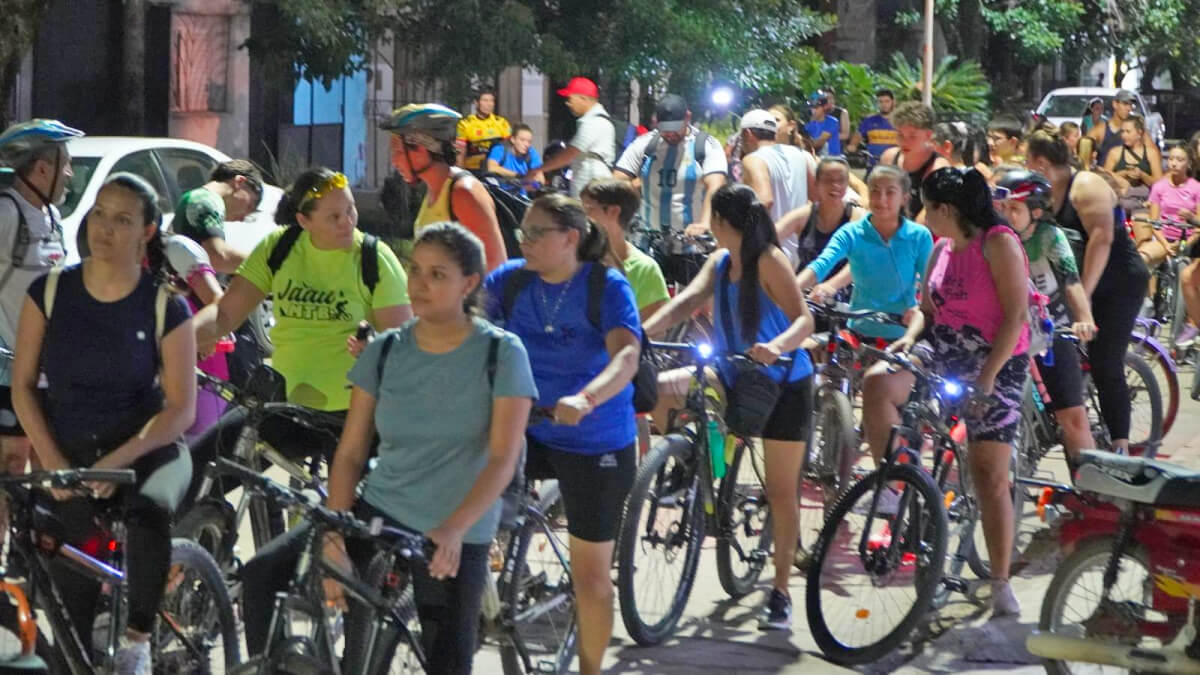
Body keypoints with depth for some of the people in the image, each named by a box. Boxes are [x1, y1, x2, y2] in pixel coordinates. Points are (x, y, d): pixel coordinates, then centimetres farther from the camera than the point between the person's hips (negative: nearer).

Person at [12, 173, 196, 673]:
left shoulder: (166, 307, -6)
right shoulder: (50, 292, -2)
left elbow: (181, 407, -7)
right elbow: (23, 386, 1)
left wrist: (117, 462, -20)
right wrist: (54, 464, -10)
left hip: (145, 450, -2)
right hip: (69, 455, 2)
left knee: (148, 510, -35)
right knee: (71, 578, -6)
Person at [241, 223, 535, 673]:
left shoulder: (501, 353, -6)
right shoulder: (384, 352, 4)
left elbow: (502, 460, -14)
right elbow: (350, 453, 1)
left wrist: (453, 529, -30)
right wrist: (333, 540, -14)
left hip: (455, 537, -3)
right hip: (378, 512, 3)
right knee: (260, 575, -16)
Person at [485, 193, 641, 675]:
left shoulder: (608, 287, -15)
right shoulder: (511, 279, -3)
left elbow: (626, 356, -30)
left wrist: (585, 399, -50)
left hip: (596, 443, -4)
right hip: (528, 429, 4)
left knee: (591, 573, 4)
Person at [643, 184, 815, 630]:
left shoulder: (768, 261, -16)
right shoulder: (720, 262, 5)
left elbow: (804, 317, -25)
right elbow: (688, 300, -7)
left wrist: (778, 346, -45)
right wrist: (641, 332, -23)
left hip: (782, 383, -7)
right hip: (734, 377, 7)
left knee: (781, 490, -1)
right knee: (657, 389, -10)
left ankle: (780, 593, 7)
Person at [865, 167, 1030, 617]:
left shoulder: (998, 243, -12)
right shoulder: (941, 249, 11)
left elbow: (1017, 314, -17)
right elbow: (927, 308, 17)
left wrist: (988, 373, -22)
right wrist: (910, 337, -6)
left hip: (995, 362, -6)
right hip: (943, 352, 6)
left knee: (990, 475, -4)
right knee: (878, 383, -25)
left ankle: (1001, 587, 4)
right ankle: (894, 486, -15)